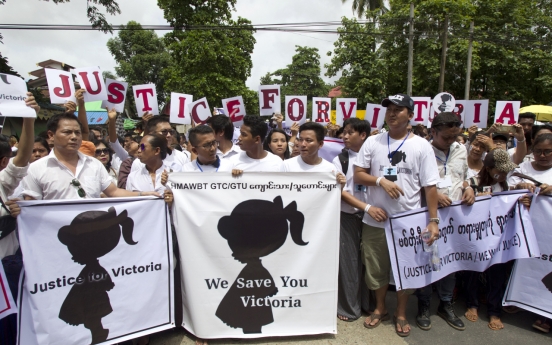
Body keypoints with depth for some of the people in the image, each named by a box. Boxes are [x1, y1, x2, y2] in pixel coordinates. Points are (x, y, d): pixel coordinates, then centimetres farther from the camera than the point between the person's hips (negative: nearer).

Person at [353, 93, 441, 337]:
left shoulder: (422, 146, -3)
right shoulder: (372, 142, 0)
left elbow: (430, 186, -4)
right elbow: (357, 175, 0)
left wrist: (433, 220, -9)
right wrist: (381, 181, -17)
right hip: (376, 219, 1)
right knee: (376, 268, 15)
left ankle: (401, 314, 36)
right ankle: (380, 308, 38)